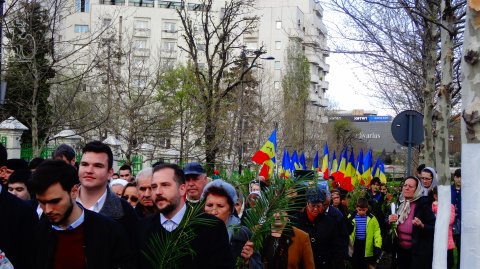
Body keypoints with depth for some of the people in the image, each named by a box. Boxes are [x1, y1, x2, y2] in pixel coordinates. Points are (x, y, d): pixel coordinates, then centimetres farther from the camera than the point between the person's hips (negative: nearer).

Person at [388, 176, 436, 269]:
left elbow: (433, 229, -11)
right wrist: (390, 221, -6)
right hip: (401, 251, 5)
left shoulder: (423, 205, -9)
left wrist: (421, 225, -28)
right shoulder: (399, 203, 5)